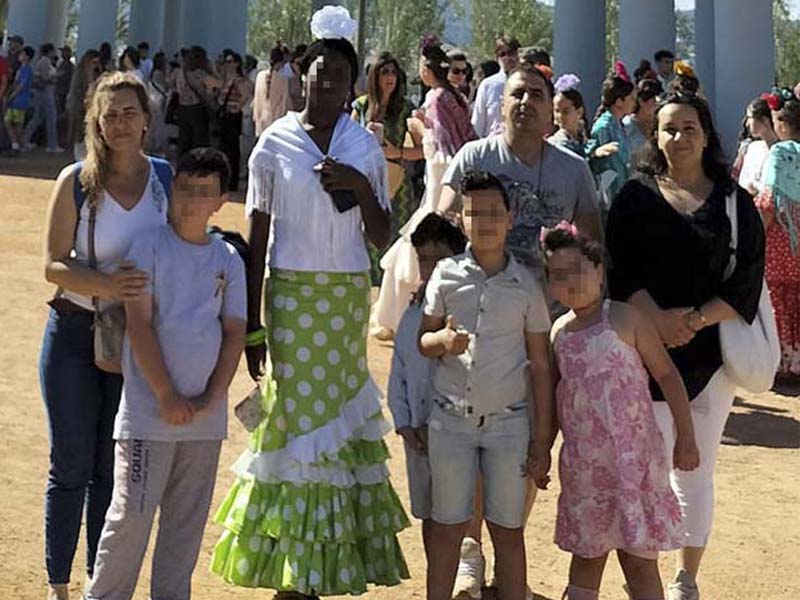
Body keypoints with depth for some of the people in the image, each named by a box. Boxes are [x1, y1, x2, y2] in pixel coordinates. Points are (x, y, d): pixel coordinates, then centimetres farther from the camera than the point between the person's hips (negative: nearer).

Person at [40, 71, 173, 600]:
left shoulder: (167, 179, -1)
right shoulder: (76, 181, -8)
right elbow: (54, 265, -9)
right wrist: (108, 285, -27)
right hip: (75, 334, -2)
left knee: (114, 469, 11)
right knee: (71, 466, 5)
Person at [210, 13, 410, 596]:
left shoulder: (365, 147, 5)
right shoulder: (275, 143, -1)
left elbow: (381, 236, 5)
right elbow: (257, 238, -1)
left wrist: (362, 187, -14)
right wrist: (250, 325, -3)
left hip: (349, 296, 2)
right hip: (291, 294, -2)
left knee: (336, 414, 5)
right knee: (298, 413, -1)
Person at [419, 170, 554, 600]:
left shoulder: (526, 285, -1)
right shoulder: (447, 275, -1)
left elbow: (541, 367, 2)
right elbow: (422, 340, 7)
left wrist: (542, 442, 0)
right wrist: (443, 340, -18)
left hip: (508, 422, 0)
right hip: (451, 419, 0)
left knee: (508, 531, 6)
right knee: (447, 528, 6)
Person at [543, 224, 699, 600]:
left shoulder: (624, 318, -7)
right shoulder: (559, 332, 8)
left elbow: (667, 375, -4)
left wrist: (685, 438, -6)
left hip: (633, 457, -5)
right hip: (583, 464, 5)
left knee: (639, 560, 0)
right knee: (586, 557, 14)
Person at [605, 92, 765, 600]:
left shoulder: (734, 202, 6)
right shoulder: (636, 197, 4)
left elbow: (748, 280, -1)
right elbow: (621, 270, -4)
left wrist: (695, 320, -14)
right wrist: (658, 319, -19)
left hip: (711, 352, 1)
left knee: (697, 471, 8)